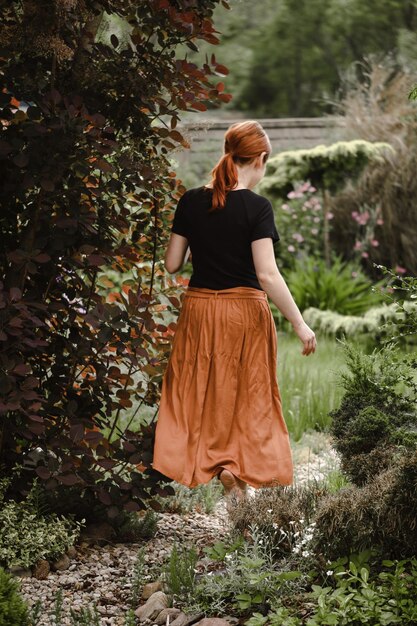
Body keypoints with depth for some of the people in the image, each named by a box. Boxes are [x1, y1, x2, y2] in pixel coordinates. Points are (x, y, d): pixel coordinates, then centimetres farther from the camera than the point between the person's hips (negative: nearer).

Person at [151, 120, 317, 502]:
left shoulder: (191, 201, -2)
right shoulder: (257, 206, -14)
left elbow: (172, 264, 2)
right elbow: (267, 274, -19)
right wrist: (300, 324, -14)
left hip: (199, 309, 3)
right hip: (245, 312, -3)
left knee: (195, 391, 15)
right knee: (249, 394, 12)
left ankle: (183, 461, 9)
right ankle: (237, 467, 4)